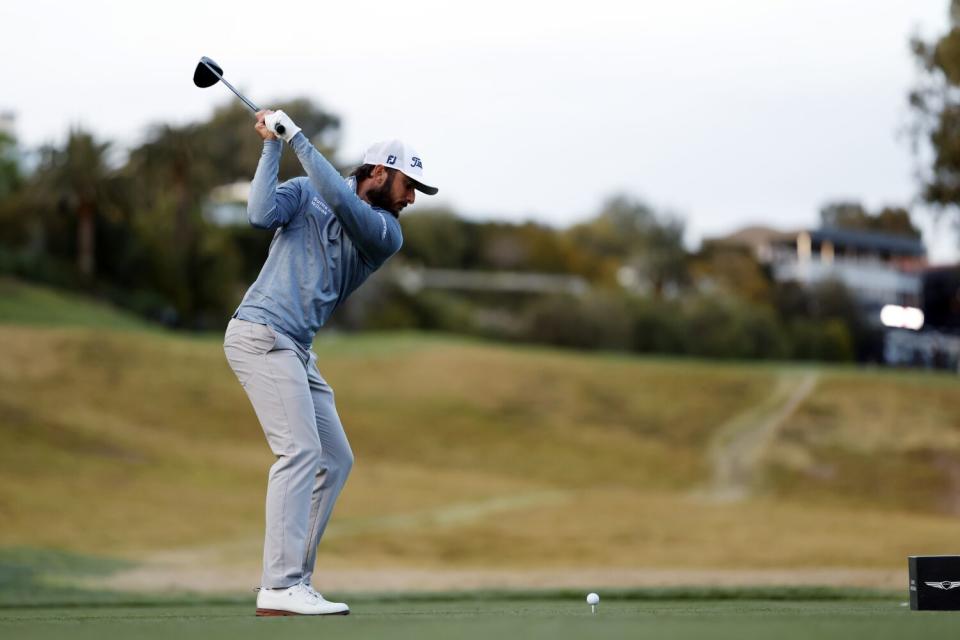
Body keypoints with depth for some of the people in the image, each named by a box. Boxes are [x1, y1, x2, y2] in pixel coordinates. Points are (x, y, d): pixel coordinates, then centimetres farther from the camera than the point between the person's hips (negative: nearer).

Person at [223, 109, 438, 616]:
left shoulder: (386, 235, 9)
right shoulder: (305, 193, 3)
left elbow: (341, 201, -10)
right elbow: (261, 215, -15)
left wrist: (296, 137, -8)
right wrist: (271, 146, -8)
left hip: (296, 350, 7)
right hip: (261, 333, -7)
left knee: (336, 460, 7)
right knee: (301, 450, -17)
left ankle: (289, 580, 11)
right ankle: (280, 589, -22)